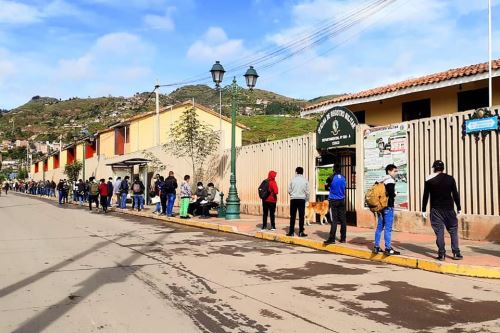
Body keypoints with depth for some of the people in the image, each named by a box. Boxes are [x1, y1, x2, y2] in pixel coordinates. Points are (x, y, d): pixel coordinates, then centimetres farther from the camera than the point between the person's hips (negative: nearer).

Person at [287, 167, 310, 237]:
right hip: (302, 199, 0)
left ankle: (291, 232, 7)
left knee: (292, 216, 6)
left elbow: (289, 190, 0)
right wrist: (307, 199, 14)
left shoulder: (293, 179, -2)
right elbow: (307, 192, 0)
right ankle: (301, 232, 4)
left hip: (293, 199, 0)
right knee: (301, 216, 5)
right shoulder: (305, 180, -1)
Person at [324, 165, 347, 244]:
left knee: (334, 220, -7)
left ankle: (332, 239, -10)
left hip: (333, 201, -4)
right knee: (343, 220, 7)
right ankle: (343, 238, 10)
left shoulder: (332, 177, -10)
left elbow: (327, 186, 5)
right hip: (342, 200, 4)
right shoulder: (343, 178, 2)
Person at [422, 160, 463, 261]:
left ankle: (441, 254, 1)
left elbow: (425, 196, -3)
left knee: (439, 232, 1)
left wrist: (424, 210, 3)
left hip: (436, 209, -1)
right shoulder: (450, 179, 1)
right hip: (449, 209, 1)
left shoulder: (429, 180, -3)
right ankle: (456, 253, 9)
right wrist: (459, 207, 11)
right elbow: (455, 194, 3)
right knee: (453, 230, 10)